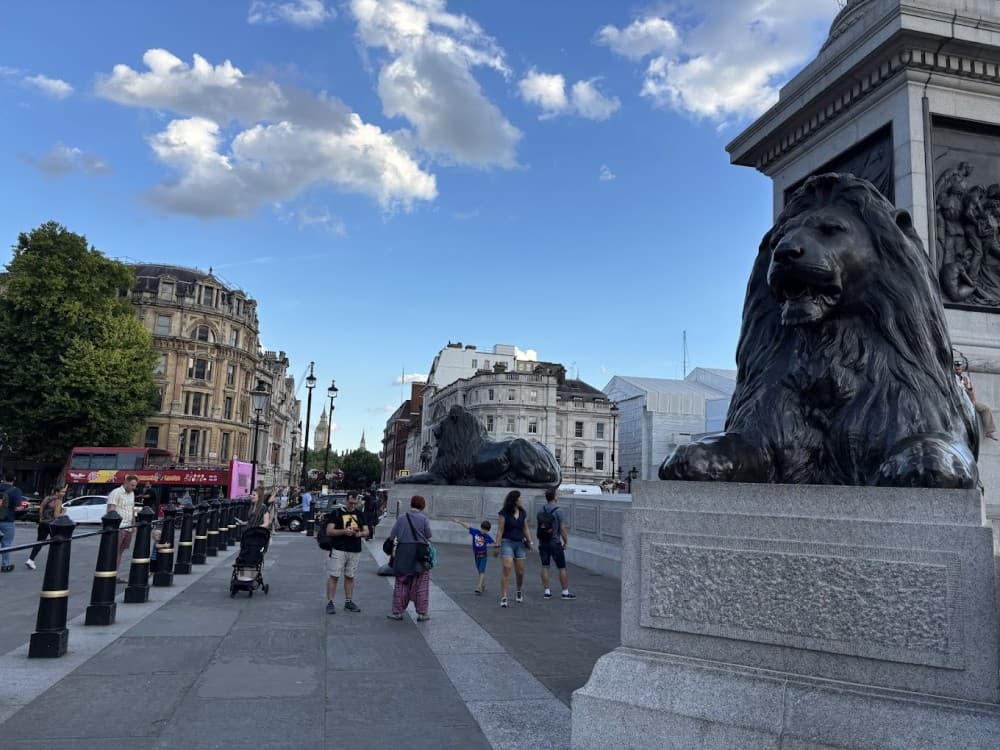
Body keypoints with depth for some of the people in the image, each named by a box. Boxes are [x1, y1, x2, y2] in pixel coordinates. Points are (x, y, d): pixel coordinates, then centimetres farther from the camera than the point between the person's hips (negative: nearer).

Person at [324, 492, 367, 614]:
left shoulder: (360, 513, 10)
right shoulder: (336, 512, -3)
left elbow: (366, 531, 10)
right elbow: (329, 531, -8)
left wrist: (359, 533, -12)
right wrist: (344, 531, -22)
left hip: (355, 550, 4)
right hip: (338, 549, -4)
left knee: (350, 576, 11)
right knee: (334, 576, -4)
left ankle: (348, 602, 20)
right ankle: (330, 603, 2)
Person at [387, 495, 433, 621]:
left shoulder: (401, 518, 2)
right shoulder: (424, 519, -4)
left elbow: (391, 537, 0)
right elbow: (428, 537, -3)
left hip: (403, 553, 2)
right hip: (420, 554, -2)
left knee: (401, 584, 13)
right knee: (421, 585, 8)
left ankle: (397, 612, 17)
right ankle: (422, 613, 10)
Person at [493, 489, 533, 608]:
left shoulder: (523, 513, 9)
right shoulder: (504, 512, -5)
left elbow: (525, 528, 13)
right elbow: (500, 529, -5)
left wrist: (529, 542, 5)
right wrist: (497, 545, -8)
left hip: (520, 543, 4)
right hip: (507, 542, -4)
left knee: (520, 571, 8)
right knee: (506, 568, -16)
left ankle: (519, 591, 34)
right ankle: (503, 597, -15)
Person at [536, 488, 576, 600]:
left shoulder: (540, 512, 2)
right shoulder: (558, 511, -13)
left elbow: (537, 528, 7)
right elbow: (562, 529, -13)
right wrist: (565, 542, 0)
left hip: (543, 544, 4)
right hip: (555, 543, -4)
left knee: (545, 567, 9)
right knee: (562, 568, 4)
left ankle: (546, 591, 10)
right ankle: (565, 592, 7)